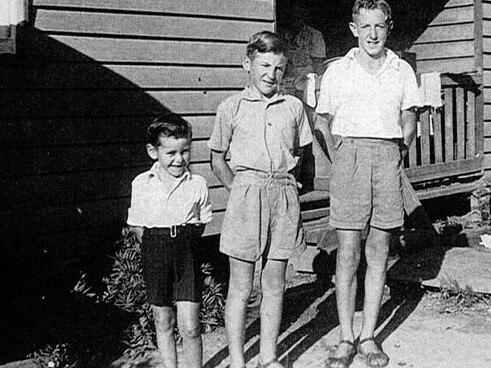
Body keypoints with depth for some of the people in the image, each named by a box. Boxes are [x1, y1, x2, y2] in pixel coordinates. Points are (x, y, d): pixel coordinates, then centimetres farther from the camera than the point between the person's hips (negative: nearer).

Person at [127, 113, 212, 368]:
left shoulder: (197, 184, -1)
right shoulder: (141, 184, -1)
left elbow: (201, 223, 9)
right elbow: (137, 225, 7)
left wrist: (183, 243, 0)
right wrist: (156, 247, -1)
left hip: (187, 254, -1)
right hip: (156, 254, 1)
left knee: (190, 327, -4)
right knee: (164, 323, 13)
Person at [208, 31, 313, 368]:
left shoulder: (293, 106, 8)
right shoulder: (231, 107, 1)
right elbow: (217, 159, 8)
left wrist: (282, 185, 11)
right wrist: (241, 191, 3)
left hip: (284, 196, 3)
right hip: (245, 192, -2)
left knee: (275, 286, 9)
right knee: (241, 287, 2)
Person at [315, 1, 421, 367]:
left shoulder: (403, 71, 11)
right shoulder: (337, 71, 8)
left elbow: (409, 122, 17)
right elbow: (329, 125, 12)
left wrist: (397, 153, 6)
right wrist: (344, 156, 4)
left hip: (388, 156, 2)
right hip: (350, 154, -2)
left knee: (379, 250, 4)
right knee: (348, 250, -5)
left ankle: (368, 337, 12)